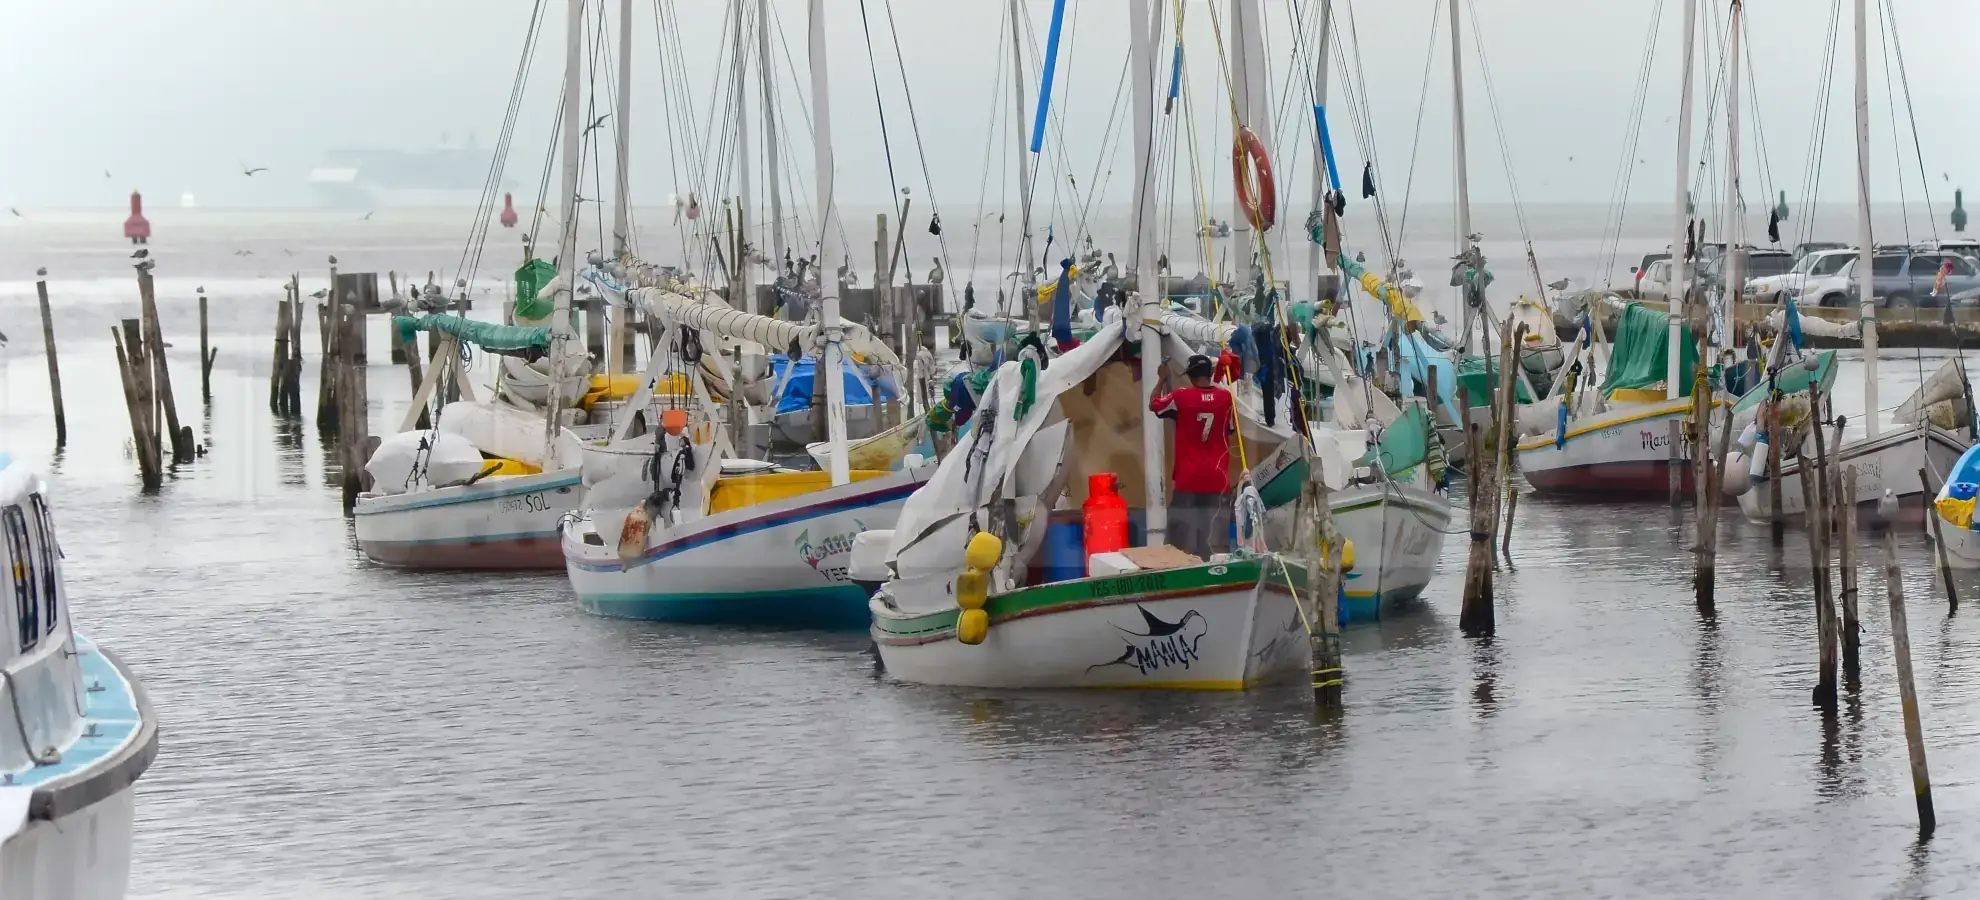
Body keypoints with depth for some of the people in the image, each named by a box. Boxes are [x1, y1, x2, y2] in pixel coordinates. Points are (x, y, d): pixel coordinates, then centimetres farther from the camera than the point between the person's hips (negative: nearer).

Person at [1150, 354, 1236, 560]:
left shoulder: (1181, 397, -6)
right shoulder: (1225, 397, -1)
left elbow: (1153, 404, 12)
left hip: (1188, 479, -2)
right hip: (1217, 479, 2)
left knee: (1184, 539, 0)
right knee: (1214, 541, 1)